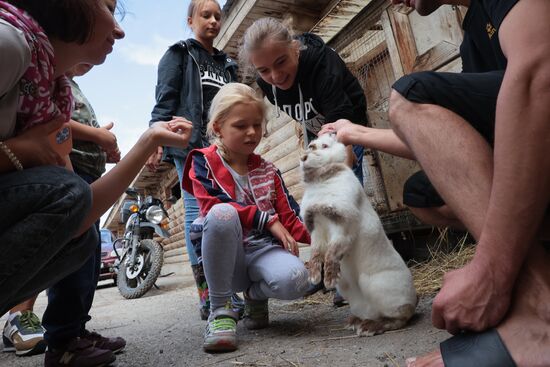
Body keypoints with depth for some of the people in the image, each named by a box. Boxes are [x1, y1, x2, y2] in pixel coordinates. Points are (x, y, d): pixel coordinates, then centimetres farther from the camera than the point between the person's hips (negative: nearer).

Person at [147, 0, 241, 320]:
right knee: (198, 213, -8)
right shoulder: (179, 54, 13)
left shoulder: (228, 65, 27)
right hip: (190, 144, -4)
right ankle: (207, 296, -5)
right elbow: (165, 100, 1)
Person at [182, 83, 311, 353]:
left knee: (294, 280, -31)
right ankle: (220, 310, -17)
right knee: (223, 214, -35)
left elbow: (289, 215, 6)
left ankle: (255, 295, 7)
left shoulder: (267, 170, 13)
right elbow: (213, 205, -16)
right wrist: (267, 220, -20)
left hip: (263, 250, 3)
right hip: (225, 254, -2)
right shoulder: (203, 162, 2)